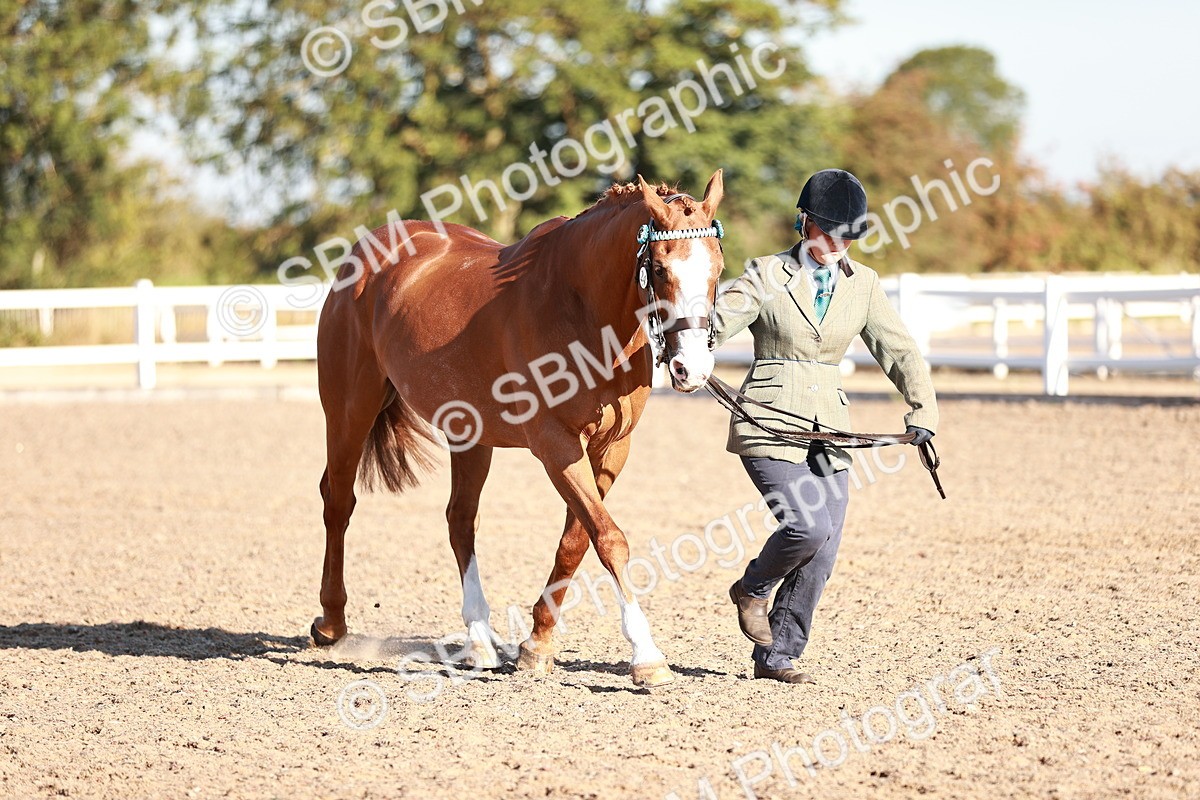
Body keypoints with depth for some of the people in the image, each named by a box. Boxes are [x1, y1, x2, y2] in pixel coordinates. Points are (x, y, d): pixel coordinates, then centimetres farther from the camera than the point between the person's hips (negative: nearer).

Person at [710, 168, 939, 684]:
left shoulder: (862, 285, 8)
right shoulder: (767, 277, -4)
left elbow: (900, 352, 6)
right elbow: (714, 325, -14)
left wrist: (922, 413, -9)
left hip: (828, 428, 5)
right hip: (770, 424, -5)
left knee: (822, 554, -1)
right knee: (809, 526, -21)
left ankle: (776, 658, 12)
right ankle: (751, 590, 10)